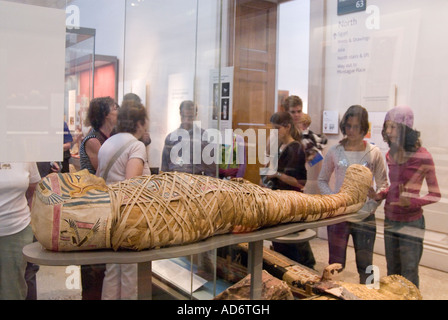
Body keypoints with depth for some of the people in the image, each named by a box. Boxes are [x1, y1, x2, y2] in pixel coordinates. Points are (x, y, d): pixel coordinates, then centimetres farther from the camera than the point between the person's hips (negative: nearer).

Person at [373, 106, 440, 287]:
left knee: (409, 278, 2)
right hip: (390, 220, 6)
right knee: (392, 273, 17)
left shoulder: (422, 157, -14)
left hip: (411, 223, -6)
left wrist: (411, 202, -24)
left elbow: (435, 194, -9)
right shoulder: (390, 155, 5)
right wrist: (380, 195, -1)